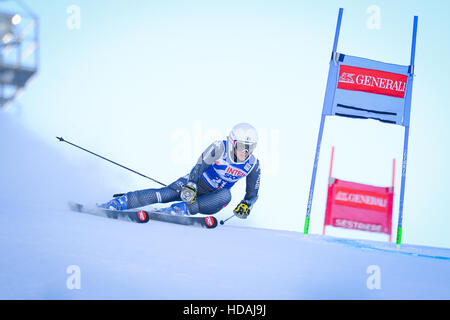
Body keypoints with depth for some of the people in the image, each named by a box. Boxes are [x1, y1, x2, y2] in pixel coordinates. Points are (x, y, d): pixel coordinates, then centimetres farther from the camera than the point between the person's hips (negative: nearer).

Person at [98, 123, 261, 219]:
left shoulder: (253, 165, -7)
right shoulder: (220, 148, -18)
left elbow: (252, 194, 2)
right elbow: (200, 166, -18)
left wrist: (246, 205, -19)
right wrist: (190, 186, -33)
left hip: (211, 199, 2)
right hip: (196, 183, -2)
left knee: (226, 195, -35)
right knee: (164, 194, -28)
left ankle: (177, 210, -42)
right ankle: (116, 203, -31)